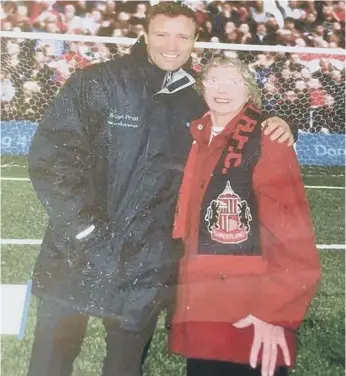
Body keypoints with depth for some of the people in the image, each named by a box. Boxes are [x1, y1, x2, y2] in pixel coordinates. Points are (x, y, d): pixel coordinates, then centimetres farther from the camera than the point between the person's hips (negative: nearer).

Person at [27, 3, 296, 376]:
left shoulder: (194, 107, 8)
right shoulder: (97, 82, -2)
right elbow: (49, 154, -9)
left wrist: (276, 130, -1)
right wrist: (85, 227, -15)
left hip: (143, 268, 2)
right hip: (76, 256, -1)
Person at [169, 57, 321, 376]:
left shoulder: (268, 146, -9)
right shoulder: (198, 144, 11)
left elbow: (293, 236, -15)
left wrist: (275, 311, -20)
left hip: (252, 316, -6)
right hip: (199, 309, 6)